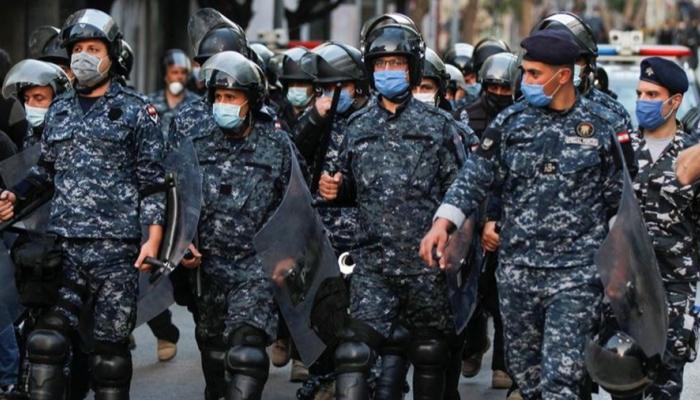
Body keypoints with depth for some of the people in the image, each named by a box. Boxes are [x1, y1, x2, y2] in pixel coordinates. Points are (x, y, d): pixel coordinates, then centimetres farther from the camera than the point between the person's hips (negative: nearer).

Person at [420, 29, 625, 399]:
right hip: (516, 269, 4)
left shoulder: (601, 126, -1)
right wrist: (443, 222, -10)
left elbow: (619, 198, 5)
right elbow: (475, 177, 4)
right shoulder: (510, 122, 6)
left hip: (576, 273, -4)